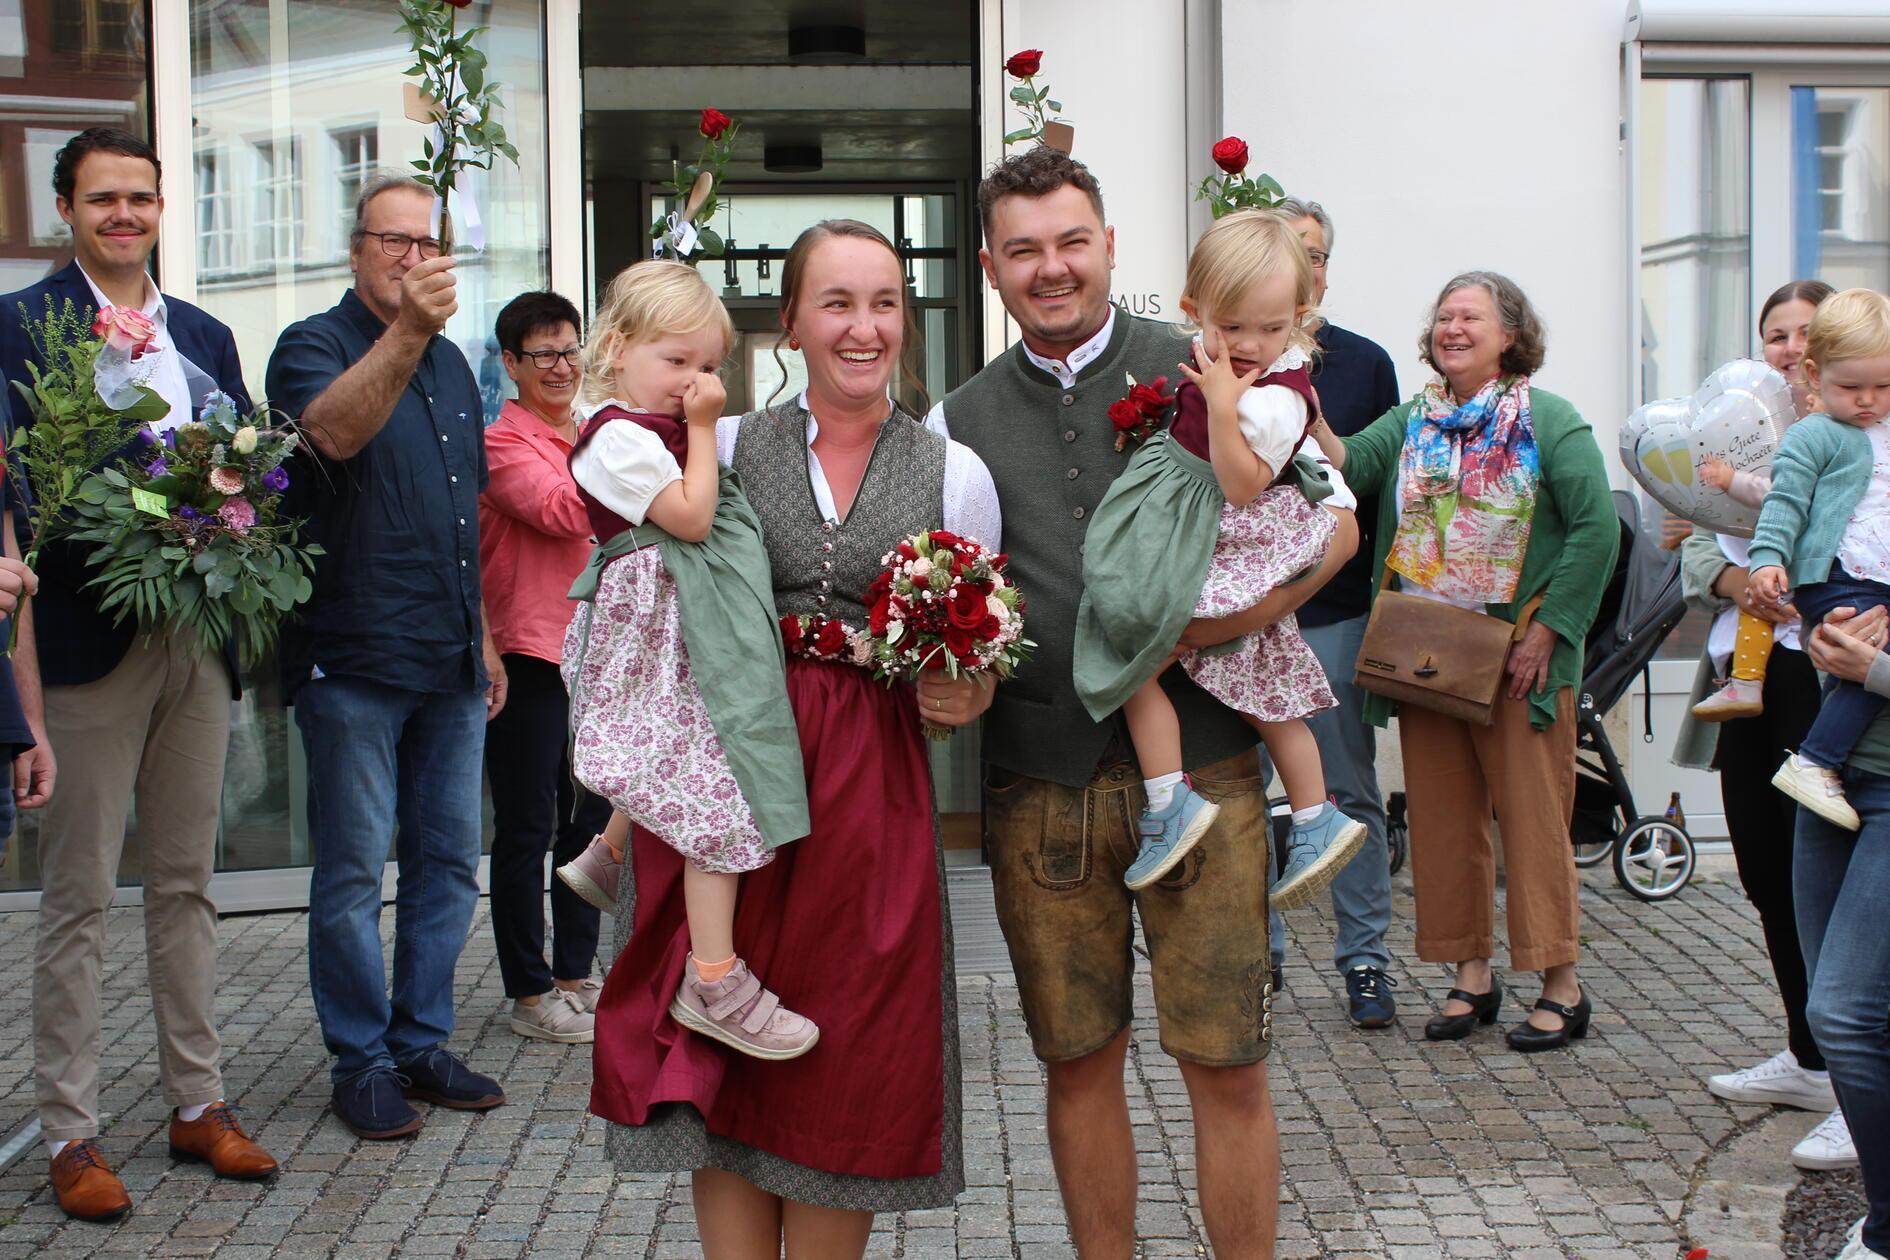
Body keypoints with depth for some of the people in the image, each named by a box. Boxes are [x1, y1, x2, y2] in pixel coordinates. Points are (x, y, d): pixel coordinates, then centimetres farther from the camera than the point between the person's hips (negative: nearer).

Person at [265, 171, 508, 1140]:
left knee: (448, 861, 11)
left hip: (450, 662, 7)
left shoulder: (450, 363, 17)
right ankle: (361, 1062, 10)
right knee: (353, 871, 0)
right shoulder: (315, 345, -4)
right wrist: (405, 335, -40)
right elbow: (334, 430, -28)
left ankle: (422, 1043, 22)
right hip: (354, 660, -7)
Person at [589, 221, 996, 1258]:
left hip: (869, 792, 0)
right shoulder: (721, 448, 5)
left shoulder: (954, 474, 7)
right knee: (720, 1076, 2)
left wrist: (965, 696, -10)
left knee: (846, 1078, 4)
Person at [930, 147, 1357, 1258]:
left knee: (1227, 1066, -1)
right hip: (1040, 781, 3)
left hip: (1198, 762, -2)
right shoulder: (962, 421, 11)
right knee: (1079, 1063, 10)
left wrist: (1228, 617, -15)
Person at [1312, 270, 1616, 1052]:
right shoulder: (1412, 422, 11)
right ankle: (1472, 976, 20)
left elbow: (1596, 529, -10)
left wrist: (1546, 631, -14)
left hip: (1516, 656, -5)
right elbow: (1346, 467, -5)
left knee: (1532, 814, -1)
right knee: (1443, 818, 9)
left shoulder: (1548, 421, -4)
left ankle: (1561, 986, 8)